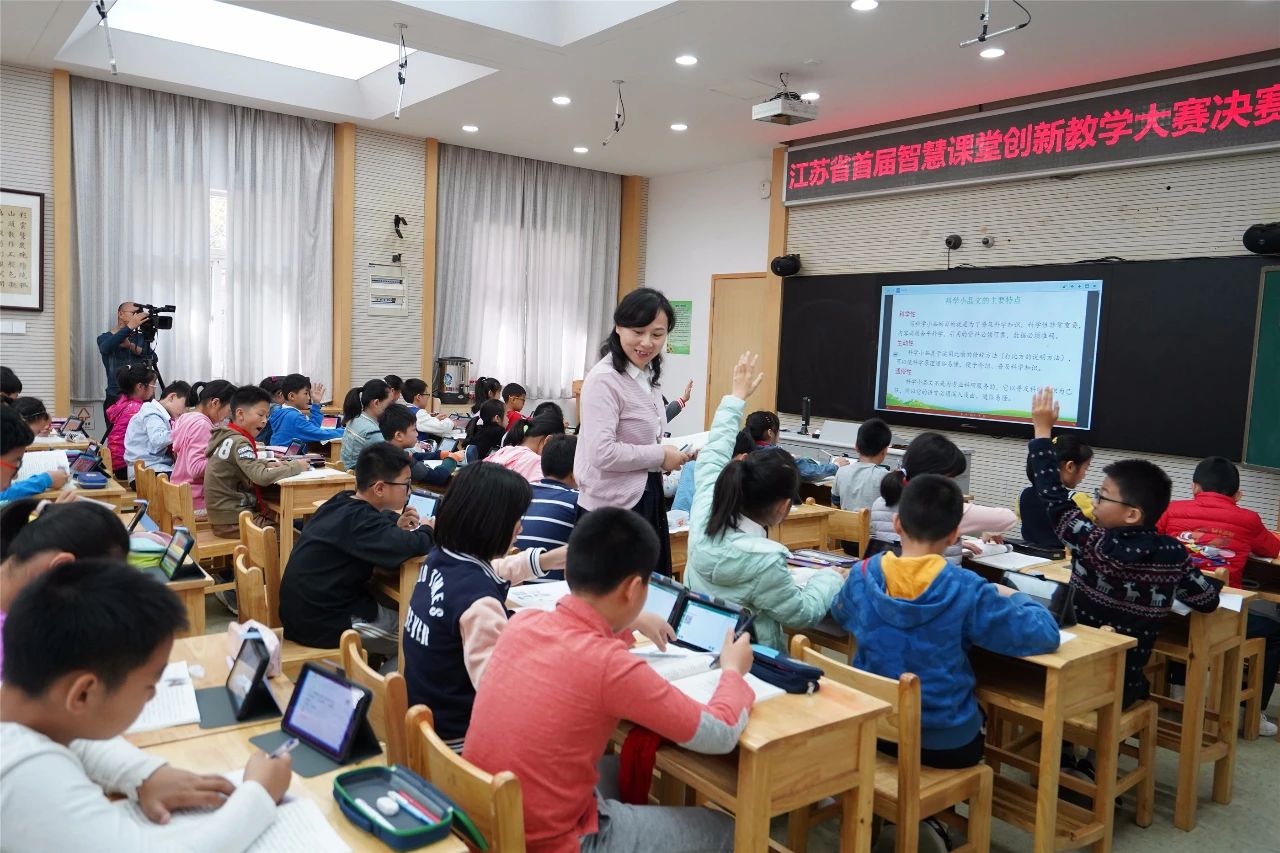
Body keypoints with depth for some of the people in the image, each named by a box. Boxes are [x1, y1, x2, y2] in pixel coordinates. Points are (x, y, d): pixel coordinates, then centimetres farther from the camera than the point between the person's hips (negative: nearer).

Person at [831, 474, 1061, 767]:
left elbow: (840, 614, 11)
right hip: (945, 743, -3)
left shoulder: (862, 575, -12)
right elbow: (1045, 635, -14)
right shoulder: (965, 589, -21)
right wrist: (1015, 597, 6)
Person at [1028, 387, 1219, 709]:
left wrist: (1042, 431, -9)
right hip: (1127, 685, 6)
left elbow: (1056, 503, -14)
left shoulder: (1099, 546, -22)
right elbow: (1208, 601, 5)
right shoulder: (1173, 554, -9)